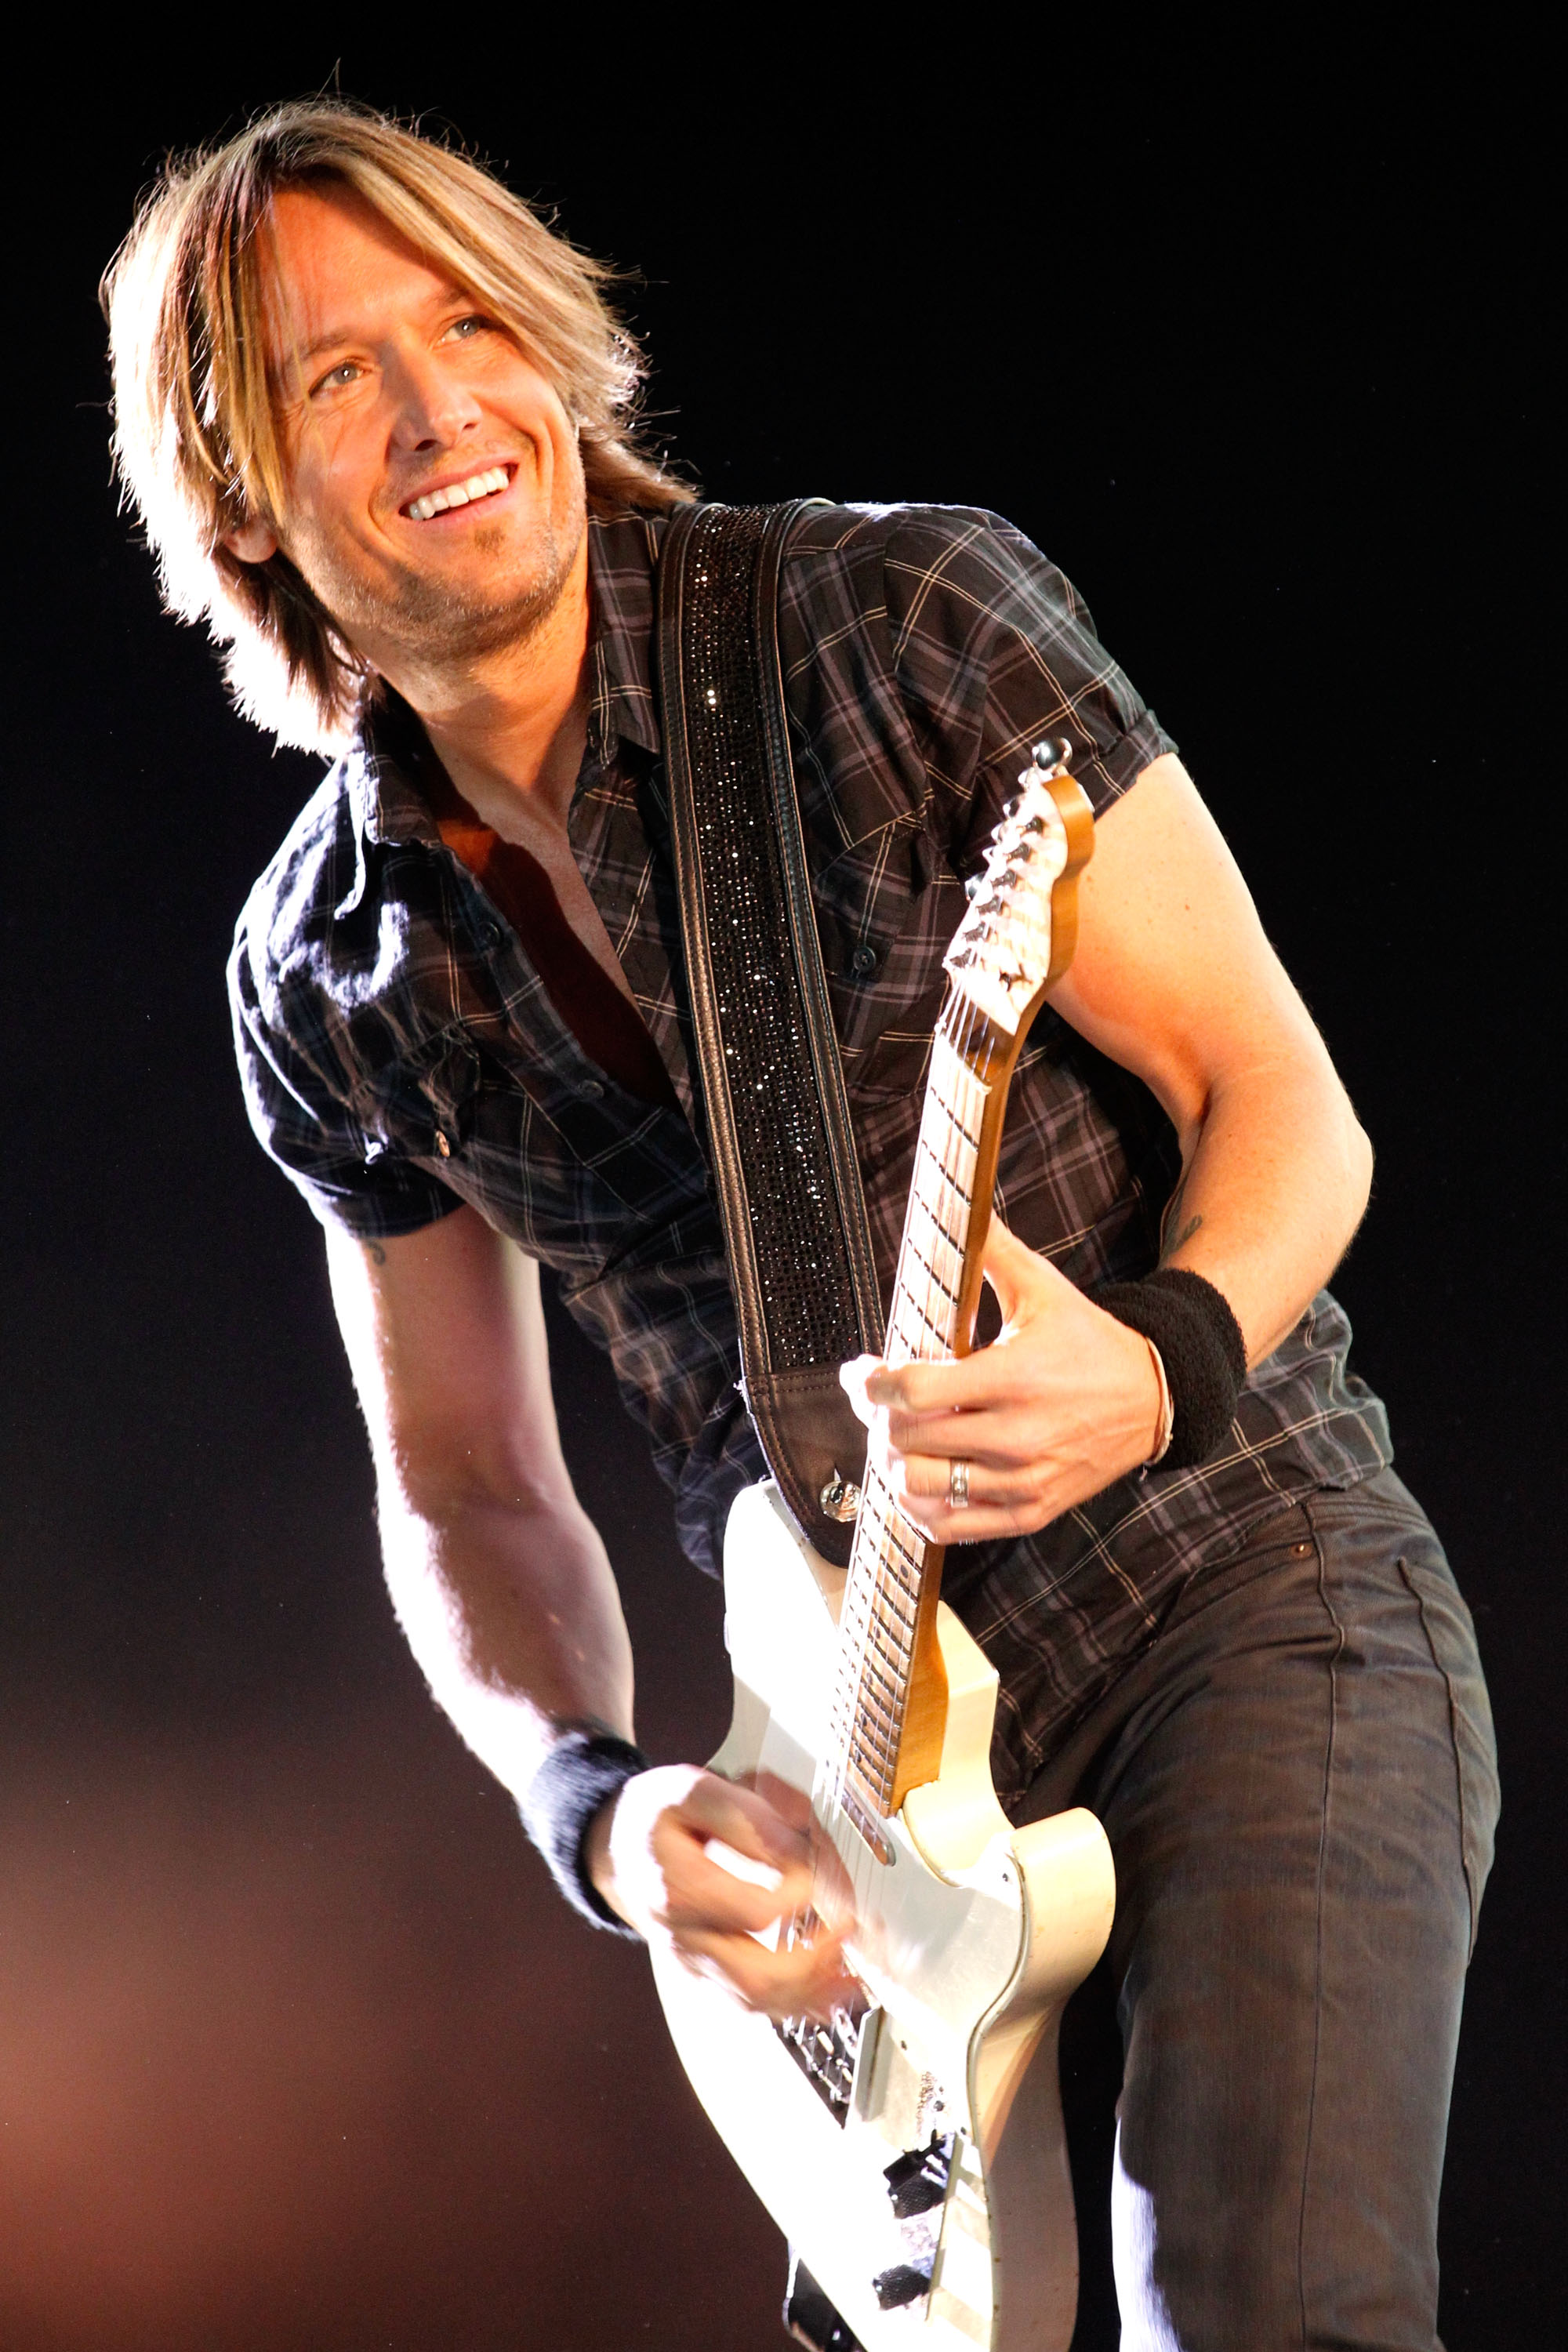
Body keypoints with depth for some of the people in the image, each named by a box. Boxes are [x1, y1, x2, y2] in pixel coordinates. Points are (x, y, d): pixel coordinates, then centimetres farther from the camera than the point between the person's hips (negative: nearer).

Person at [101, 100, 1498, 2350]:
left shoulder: (911, 622, -9)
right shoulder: (332, 978, 3)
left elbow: (1280, 1099, -7)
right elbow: (462, 1485, 13)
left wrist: (1163, 1368, -28)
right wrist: (597, 1803, -5)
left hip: (1239, 1596, -4)